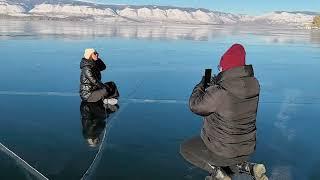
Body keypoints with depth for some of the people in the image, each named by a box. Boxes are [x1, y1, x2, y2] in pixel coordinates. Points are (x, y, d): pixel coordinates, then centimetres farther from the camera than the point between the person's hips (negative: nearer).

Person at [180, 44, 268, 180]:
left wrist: (200, 86, 0)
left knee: (185, 148, 16)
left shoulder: (219, 93, -32)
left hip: (223, 151, -7)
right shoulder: (253, 86, -9)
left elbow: (195, 106, -15)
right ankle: (247, 166, 14)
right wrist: (213, 86, 6)